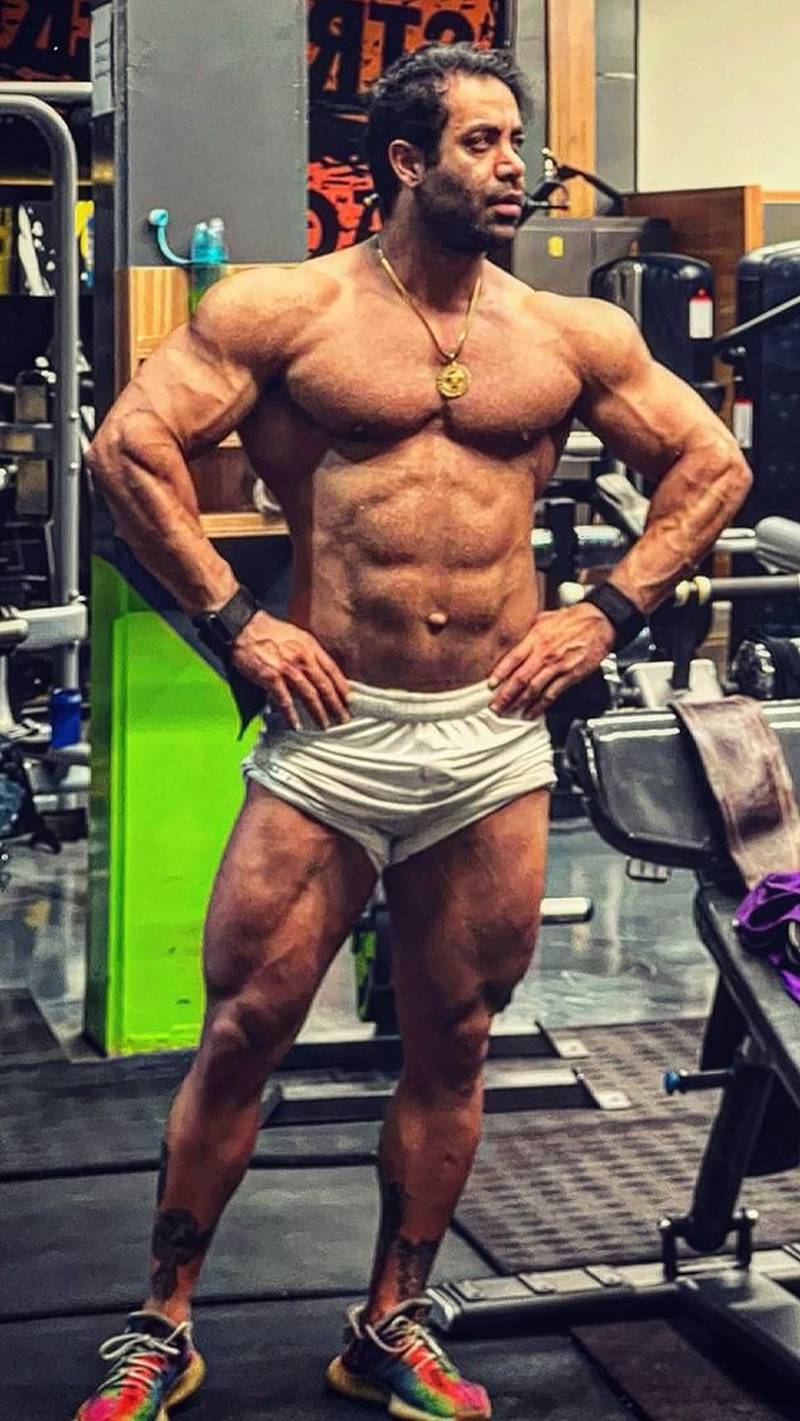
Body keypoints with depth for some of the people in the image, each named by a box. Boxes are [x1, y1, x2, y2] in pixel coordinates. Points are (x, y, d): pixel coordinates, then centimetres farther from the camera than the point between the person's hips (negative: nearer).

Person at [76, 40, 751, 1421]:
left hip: (496, 743, 3)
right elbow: (131, 444, -5)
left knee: (451, 1052, 11)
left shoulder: (570, 334, 7)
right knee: (241, 1035, 1)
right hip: (331, 734, -3)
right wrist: (231, 619, -8)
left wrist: (607, 611, 5)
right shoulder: (288, 309, -1)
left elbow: (713, 464, 14)